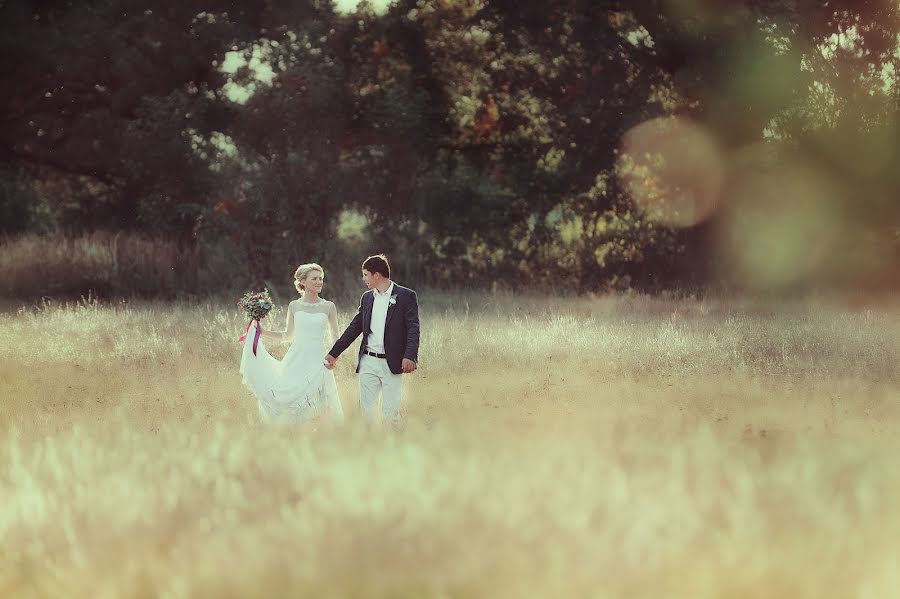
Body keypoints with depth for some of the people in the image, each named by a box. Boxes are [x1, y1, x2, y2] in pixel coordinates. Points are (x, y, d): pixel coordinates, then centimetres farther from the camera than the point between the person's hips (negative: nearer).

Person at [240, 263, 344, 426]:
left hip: (317, 362, -1)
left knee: (316, 407, -5)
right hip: (295, 361, 1)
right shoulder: (294, 306, 7)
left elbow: (336, 337, 8)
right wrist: (262, 332, 8)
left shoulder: (328, 307, 3)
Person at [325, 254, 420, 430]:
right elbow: (354, 328, 19)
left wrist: (410, 356, -23)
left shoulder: (406, 296, -4)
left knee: (390, 411, -6)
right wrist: (334, 353, 17)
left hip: (391, 363, -5)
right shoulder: (367, 298, 13)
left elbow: (413, 329, -10)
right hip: (368, 362, 5)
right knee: (366, 408, 4)